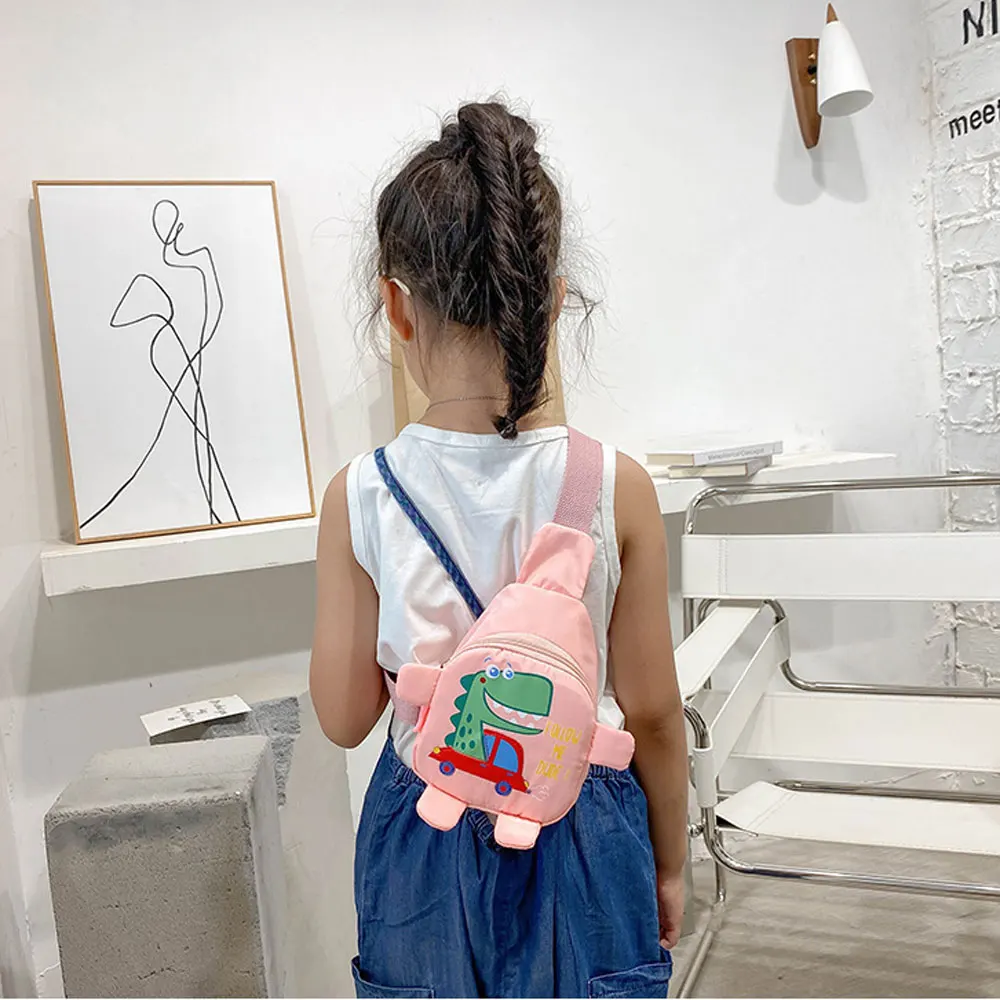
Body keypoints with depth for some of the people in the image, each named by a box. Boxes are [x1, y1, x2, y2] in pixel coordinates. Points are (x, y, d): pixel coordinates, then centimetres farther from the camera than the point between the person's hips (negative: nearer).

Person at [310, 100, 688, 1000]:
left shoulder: (362, 497, -16)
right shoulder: (616, 486, -17)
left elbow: (345, 717, -7)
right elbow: (650, 710, -8)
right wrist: (669, 861, 7)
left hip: (426, 837, 1)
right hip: (583, 837, 0)